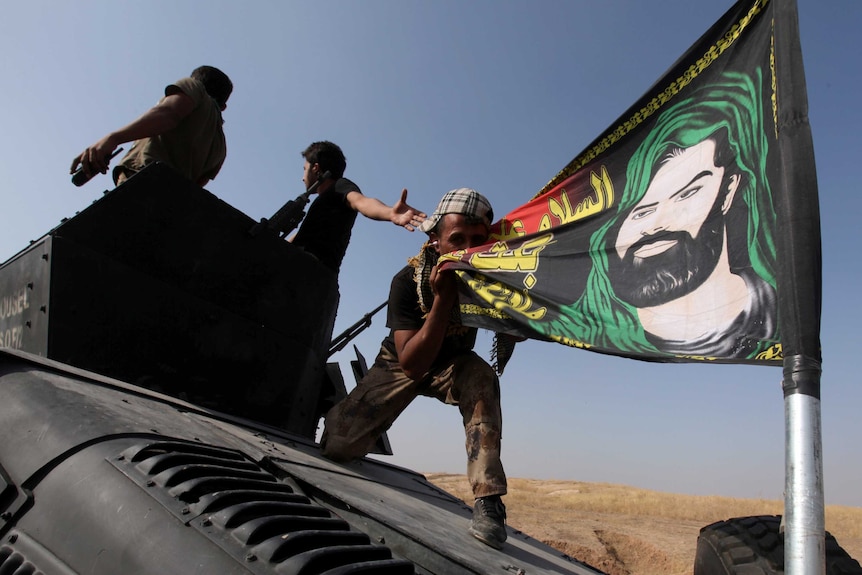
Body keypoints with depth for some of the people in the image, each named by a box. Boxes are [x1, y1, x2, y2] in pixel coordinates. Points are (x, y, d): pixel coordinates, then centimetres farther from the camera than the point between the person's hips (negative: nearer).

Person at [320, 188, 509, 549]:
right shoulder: (407, 281, -28)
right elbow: (411, 366, -35)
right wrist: (443, 299, -45)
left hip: (453, 364, 1)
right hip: (400, 365, -1)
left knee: (482, 379, -35)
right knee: (339, 445, -13)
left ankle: (488, 503, -32)